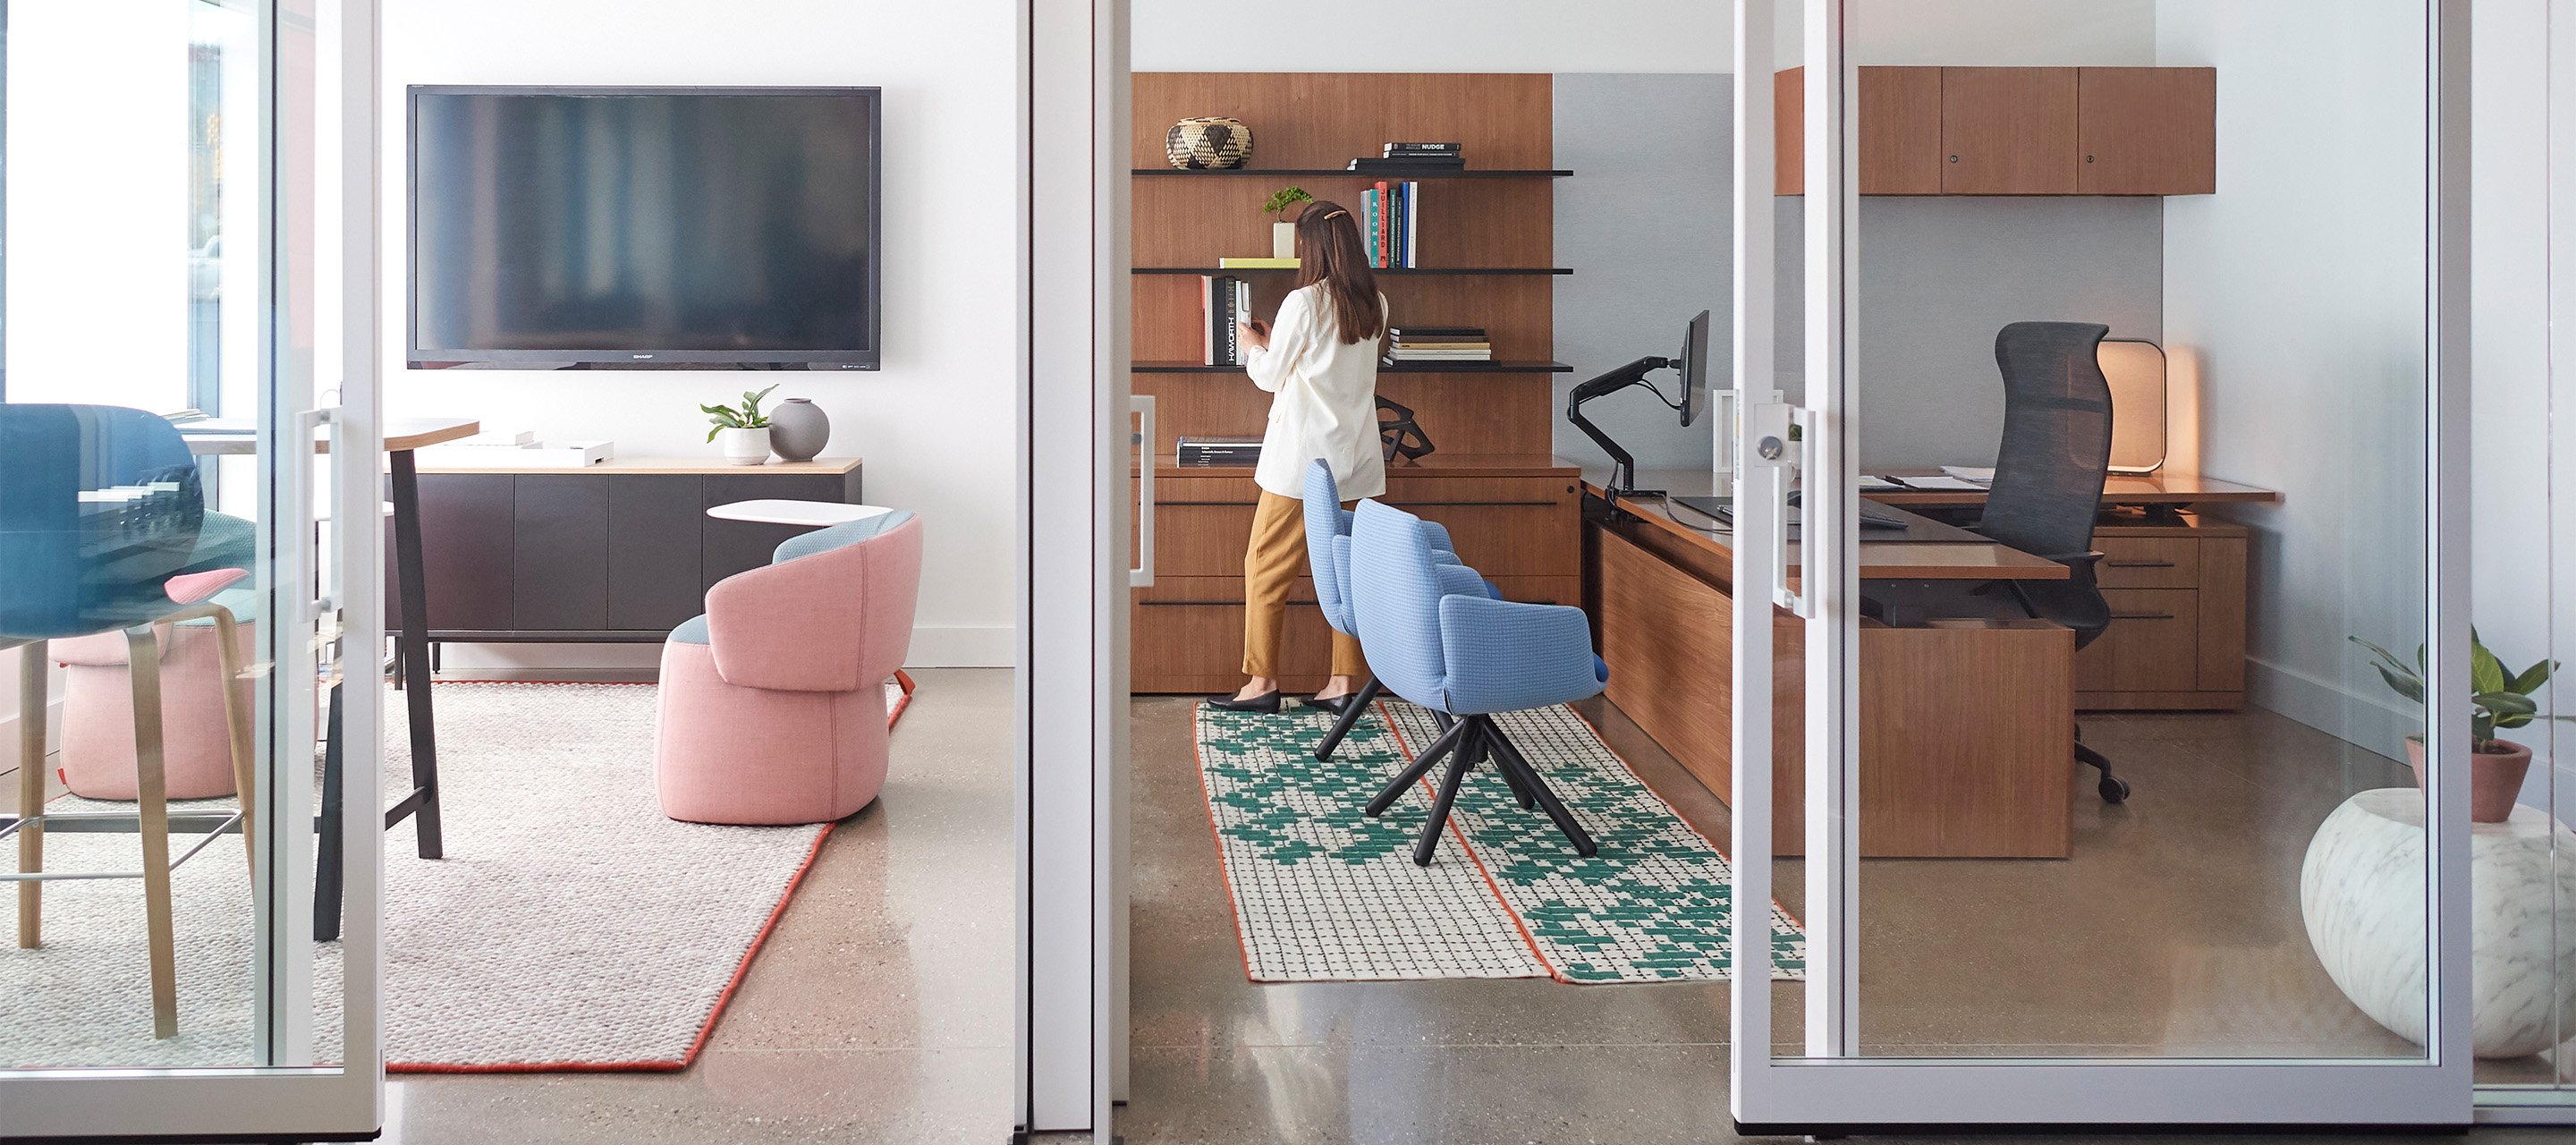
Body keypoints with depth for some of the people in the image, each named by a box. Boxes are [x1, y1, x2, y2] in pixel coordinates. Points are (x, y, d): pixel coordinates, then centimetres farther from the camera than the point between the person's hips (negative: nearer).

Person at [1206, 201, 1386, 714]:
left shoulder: (1303, 303, -12)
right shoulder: (1375, 305, 6)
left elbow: (1271, 376, -3)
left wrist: (1253, 347, 18)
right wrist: (1274, 344, 26)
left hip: (1302, 456, -6)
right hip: (1356, 458, 6)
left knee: (1267, 565, 3)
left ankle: (1262, 681, 5)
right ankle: (1344, 682, 8)